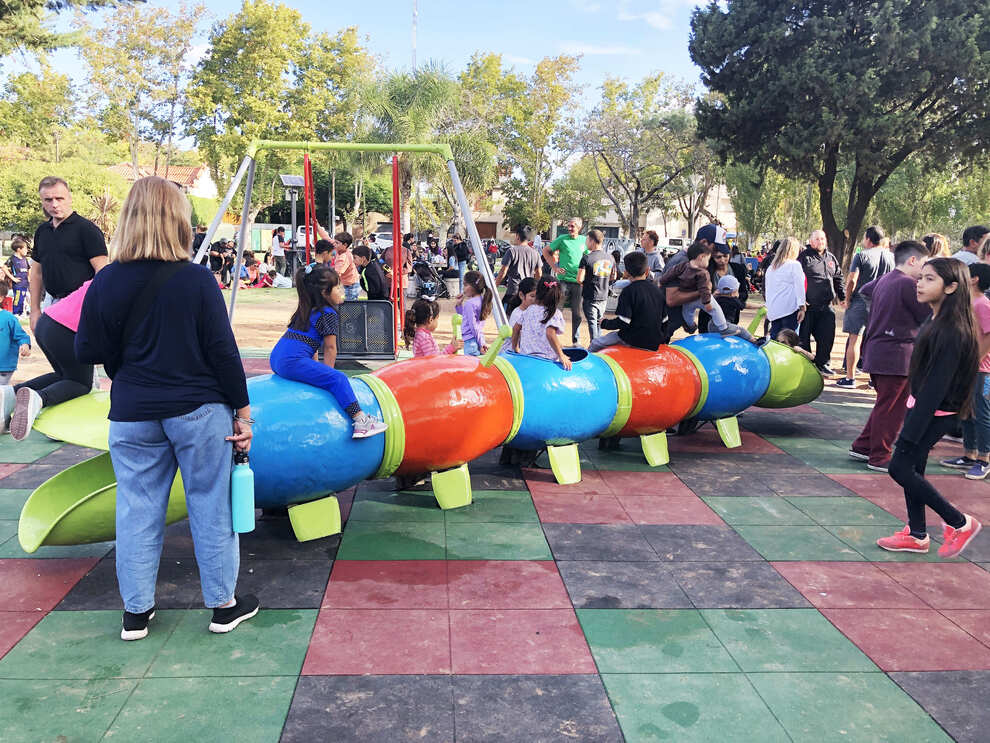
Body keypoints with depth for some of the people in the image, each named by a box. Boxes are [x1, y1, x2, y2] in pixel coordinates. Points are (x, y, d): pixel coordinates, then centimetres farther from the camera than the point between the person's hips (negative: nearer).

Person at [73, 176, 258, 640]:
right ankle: (224, 605, 20)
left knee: (137, 511, 13)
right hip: (199, 410, -2)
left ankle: (136, 612, 23)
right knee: (210, 507, 9)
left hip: (133, 415, 3)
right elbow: (222, 350, -10)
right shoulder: (197, 279, -11)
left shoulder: (106, 282, -3)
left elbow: (88, 351, 1)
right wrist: (242, 411, -3)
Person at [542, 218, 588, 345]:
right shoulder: (562, 239, -1)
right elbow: (545, 250, 5)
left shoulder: (583, 240, 8)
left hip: (578, 281, 3)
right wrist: (554, 267, -2)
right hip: (563, 279, -3)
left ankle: (575, 340, 18)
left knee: (577, 313, 7)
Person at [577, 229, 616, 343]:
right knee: (599, 322, 18)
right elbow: (613, 278, 11)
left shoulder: (586, 258, -15)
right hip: (604, 296, 5)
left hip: (590, 296, -5)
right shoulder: (610, 258, 1)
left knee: (592, 322, 1)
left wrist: (583, 283, 3)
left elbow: (579, 279, -18)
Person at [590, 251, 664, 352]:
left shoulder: (629, 291, -14)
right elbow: (664, 318, 13)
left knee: (595, 344, 7)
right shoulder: (658, 289, 7)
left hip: (635, 340, -7)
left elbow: (622, 322, -19)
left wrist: (605, 323, -2)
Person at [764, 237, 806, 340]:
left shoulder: (770, 267, 16)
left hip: (773, 310, 6)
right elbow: (799, 287, -8)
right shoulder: (794, 265, -3)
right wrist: (802, 307, -7)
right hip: (790, 308, -6)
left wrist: (768, 309, 24)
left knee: (774, 339, 7)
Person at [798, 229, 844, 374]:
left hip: (826, 306, 5)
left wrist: (843, 297, 17)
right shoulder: (804, 257, -4)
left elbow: (838, 279, 24)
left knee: (827, 336, 6)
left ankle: (822, 363, 20)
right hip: (808, 305, -5)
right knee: (804, 336, 0)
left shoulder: (831, 258, 16)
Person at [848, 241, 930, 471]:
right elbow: (929, 318, -10)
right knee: (892, 408, -1)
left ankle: (862, 446, 23)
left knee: (884, 405, 19)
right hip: (897, 355, -9)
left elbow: (864, 290, 35)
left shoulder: (883, 280, 12)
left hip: (876, 353, 10)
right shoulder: (907, 284, -15)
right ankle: (880, 457, 4)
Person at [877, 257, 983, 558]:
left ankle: (959, 523, 10)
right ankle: (917, 535, 26)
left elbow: (937, 384, -24)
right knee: (912, 468, 14)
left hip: (935, 414, -9)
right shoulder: (936, 321, 6)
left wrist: (911, 431, -23)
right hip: (921, 405, 9)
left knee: (900, 468, -3)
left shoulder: (952, 331, -23)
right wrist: (912, 412, 16)